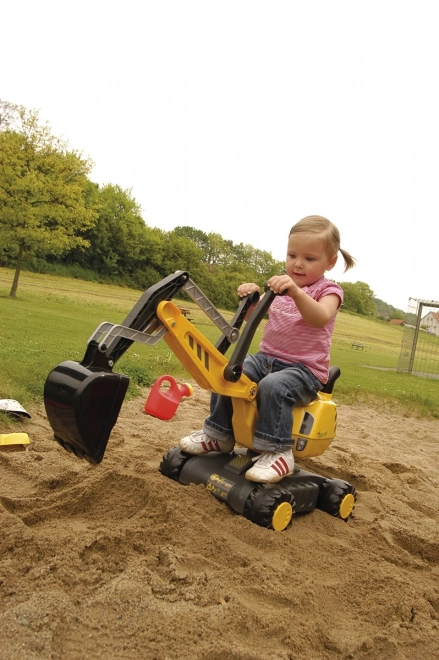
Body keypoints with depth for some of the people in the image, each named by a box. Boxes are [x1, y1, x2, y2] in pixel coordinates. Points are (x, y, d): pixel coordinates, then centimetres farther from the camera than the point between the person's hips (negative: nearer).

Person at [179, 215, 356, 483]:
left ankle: (278, 452, -24)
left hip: (305, 369, -6)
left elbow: (320, 318, -29)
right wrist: (251, 297, -8)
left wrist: (296, 292, -47)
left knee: (273, 386, -35)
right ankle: (218, 435, 7)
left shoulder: (328, 290, -5)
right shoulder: (283, 285, 15)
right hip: (266, 358, 7)